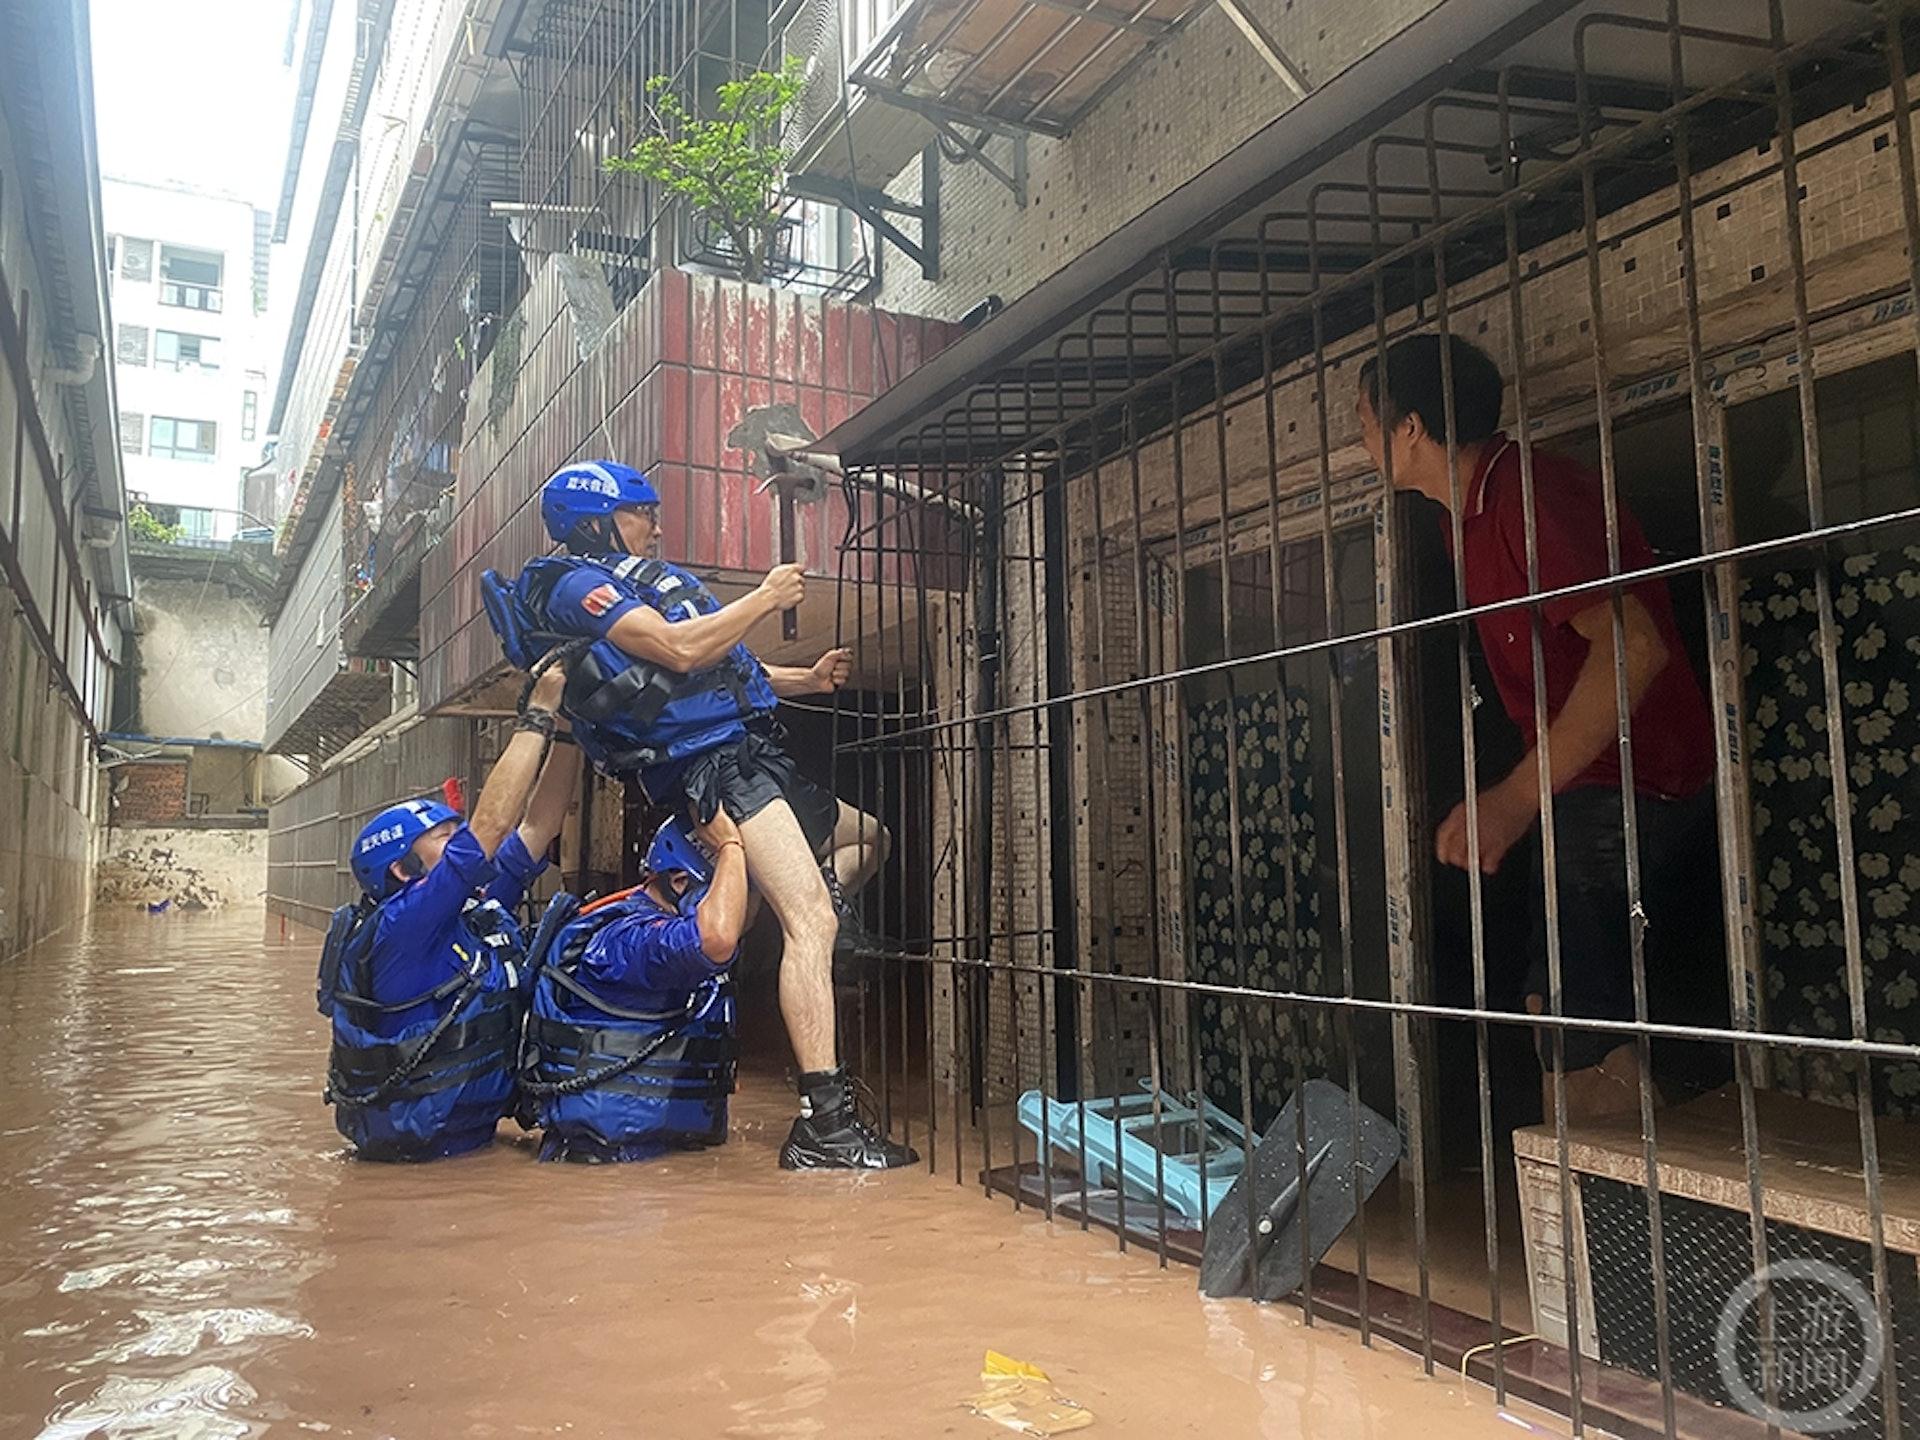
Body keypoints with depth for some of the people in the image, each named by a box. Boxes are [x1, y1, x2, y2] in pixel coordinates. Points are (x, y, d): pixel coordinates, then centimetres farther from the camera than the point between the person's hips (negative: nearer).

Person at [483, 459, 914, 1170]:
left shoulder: (638, 578, 27)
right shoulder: (577, 585, -3)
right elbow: (680, 650, -18)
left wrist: (807, 679, 16)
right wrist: (766, 598, -6)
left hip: (750, 753, 10)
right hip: (715, 763, -10)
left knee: (868, 839, 24)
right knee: (812, 922, -21)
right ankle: (824, 1124, -24)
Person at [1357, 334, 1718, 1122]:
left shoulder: (1526, 493, -21)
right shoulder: (1474, 508, 11)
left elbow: (1632, 645, -33)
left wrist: (1519, 794, -35)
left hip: (1630, 792, -10)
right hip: (1586, 795, 11)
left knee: (1586, 1047, -10)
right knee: (1554, 1010, 16)